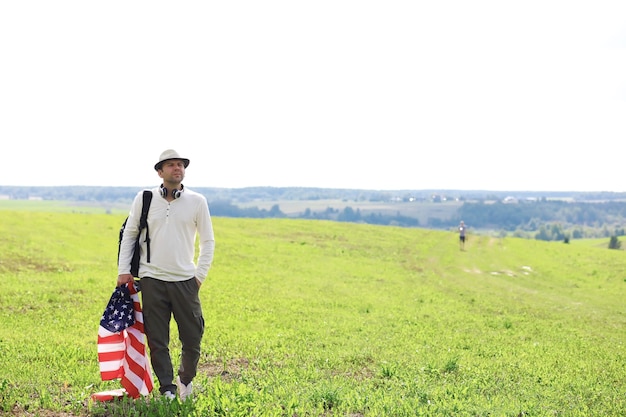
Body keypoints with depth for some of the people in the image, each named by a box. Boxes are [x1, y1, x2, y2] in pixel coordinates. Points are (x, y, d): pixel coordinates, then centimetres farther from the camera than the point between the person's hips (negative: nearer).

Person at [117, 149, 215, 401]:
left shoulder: (197, 201, 3)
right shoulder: (144, 199, 4)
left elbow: (207, 241, 9)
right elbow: (129, 235, 10)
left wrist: (200, 275, 3)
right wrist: (124, 270, 4)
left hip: (185, 281, 0)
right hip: (152, 280, 0)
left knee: (193, 337, 4)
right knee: (157, 341, 3)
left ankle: (186, 379, 30)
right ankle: (167, 390, 15)